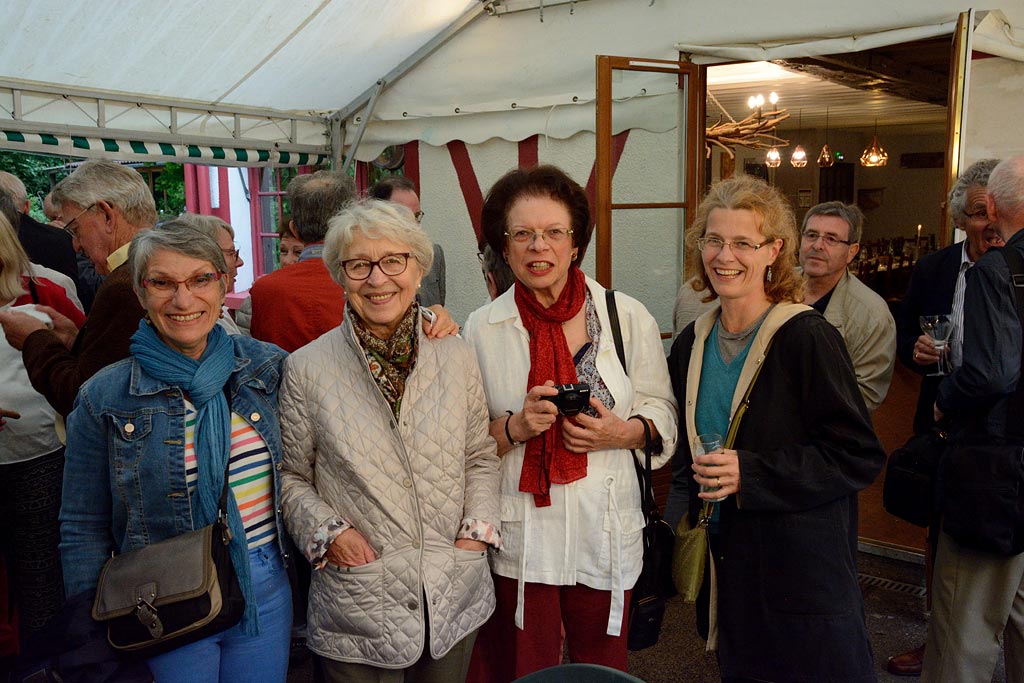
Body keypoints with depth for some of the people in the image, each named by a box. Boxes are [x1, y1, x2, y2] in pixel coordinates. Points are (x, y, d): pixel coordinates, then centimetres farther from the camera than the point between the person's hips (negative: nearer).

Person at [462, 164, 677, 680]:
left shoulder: (628, 316, -1)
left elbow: (662, 413, 4)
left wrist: (623, 433, -15)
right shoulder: (482, 328, -1)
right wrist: (514, 428, -16)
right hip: (519, 539, 0)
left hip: (605, 532, 1)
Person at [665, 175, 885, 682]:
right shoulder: (692, 344, 4)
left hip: (801, 571, -5)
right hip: (722, 560, 6)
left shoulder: (806, 337, -15)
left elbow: (859, 456, -15)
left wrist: (749, 473, -22)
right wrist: (683, 513, 5)